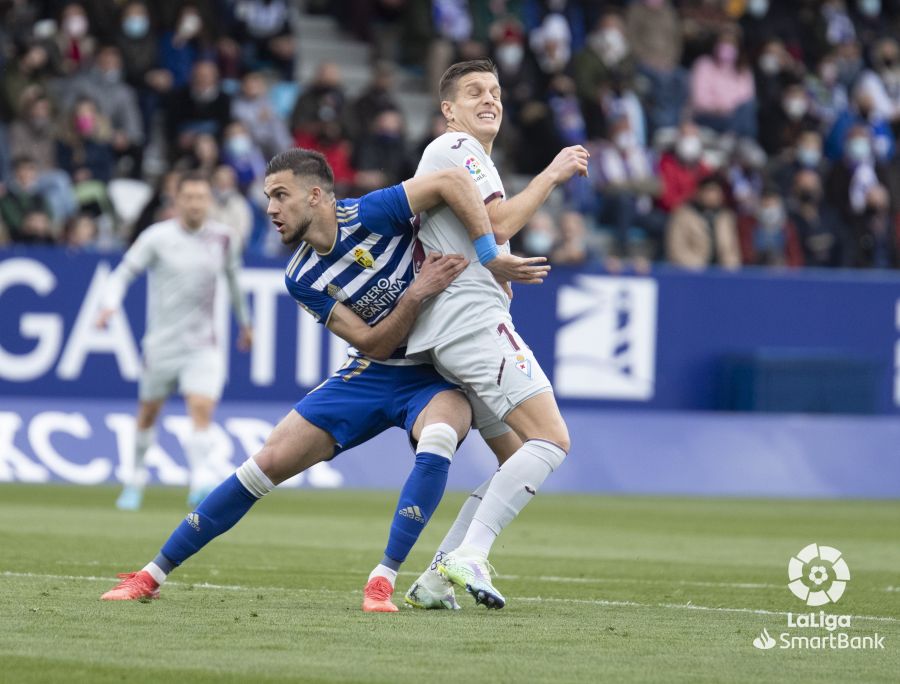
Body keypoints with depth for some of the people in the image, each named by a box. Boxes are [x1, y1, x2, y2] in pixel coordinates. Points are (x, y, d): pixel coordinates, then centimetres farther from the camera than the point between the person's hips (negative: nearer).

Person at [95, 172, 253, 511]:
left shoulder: (224, 238, 1)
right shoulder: (157, 237, -7)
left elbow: (234, 279, 19)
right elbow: (124, 273, -5)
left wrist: (245, 322, 28)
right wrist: (110, 304, -24)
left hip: (202, 344, 1)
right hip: (161, 341, -1)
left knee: (202, 408, -20)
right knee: (148, 412, 13)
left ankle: (200, 482, -25)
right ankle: (137, 477, 32)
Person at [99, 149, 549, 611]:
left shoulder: (368, 215, -19)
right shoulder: (302, 279, -4)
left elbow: (452, 181, -25)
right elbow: (373, 343, -10)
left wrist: (493, 260, -28)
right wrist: (417, 293, -27)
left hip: (436, 376, -4)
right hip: (371, 375, 4)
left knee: (438, 439, -39)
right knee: (269, 461, -3)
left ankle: (383, 579, -32)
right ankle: (153, 575, 5)